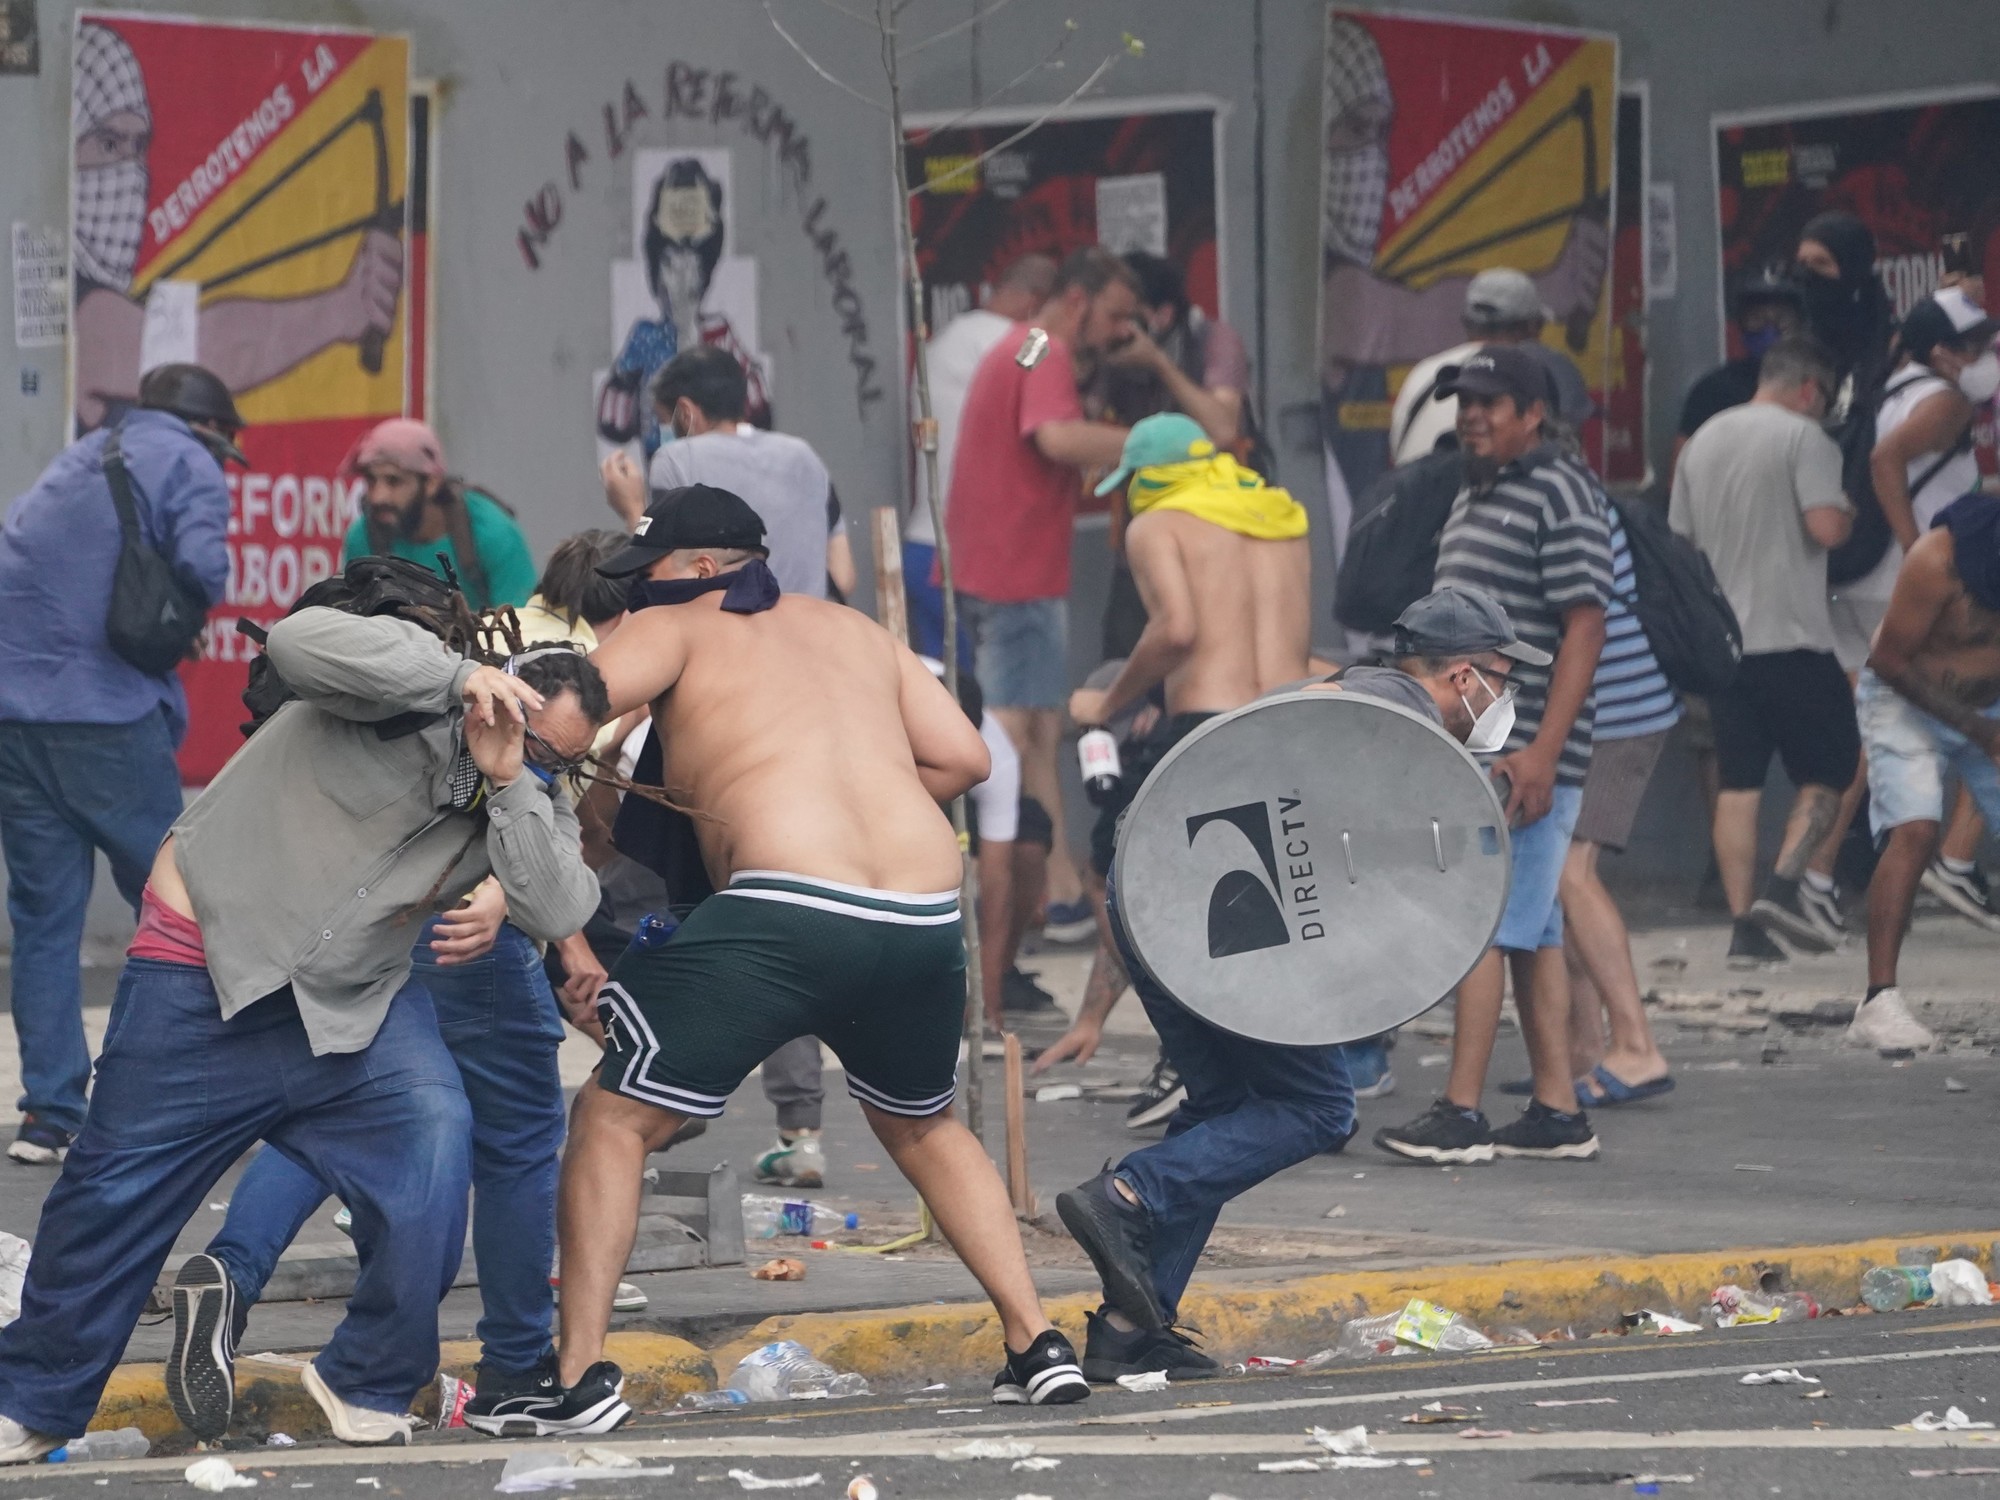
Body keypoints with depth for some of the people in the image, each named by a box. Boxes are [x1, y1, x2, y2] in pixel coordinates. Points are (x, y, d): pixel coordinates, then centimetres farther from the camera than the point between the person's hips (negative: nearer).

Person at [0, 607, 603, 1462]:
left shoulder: (529, 802, 3)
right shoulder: (403, 680, -14)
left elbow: (558, 913, -14)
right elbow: (300, 641, -35)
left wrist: (507, 779, -20)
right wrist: (462, 677, -34)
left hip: (354, 1006, 4)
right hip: (207, 976, -4)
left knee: (433, 1142, -22)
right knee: (114, 1195, 3)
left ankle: (371, 1389, -7)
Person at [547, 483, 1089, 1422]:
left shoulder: (675, 629, 12)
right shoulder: (853, 630, 27)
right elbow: (964, 756, 22)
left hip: (784, 908, -6)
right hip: (926, 913, 6)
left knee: (614, 1119, 8)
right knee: (922, 1127, 31)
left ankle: (577, 1369, -2)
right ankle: (1037, 1345, 22)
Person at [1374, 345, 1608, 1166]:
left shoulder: (1561, 493, -9)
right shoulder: (1472, 498, 20)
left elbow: (1583, 628, -15)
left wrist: (1541, 750, -22)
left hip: (1523, 751, -9)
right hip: (1468, 745, 9)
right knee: (1532, 932, 9)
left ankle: (1461, 1113, -13)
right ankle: (1557, 1112, 12)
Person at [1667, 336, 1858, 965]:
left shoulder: (1702, 440, 14)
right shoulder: (1802, 436, -7)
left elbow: (1679, 539, 19)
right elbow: (1825, 527, -19)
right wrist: (1849, 513, 3)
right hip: (1790, 635, -6)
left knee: (1738, 783, 5)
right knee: (1828, 768, 6)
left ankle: (1743, 923, 1)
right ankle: (1785, 885, -11)